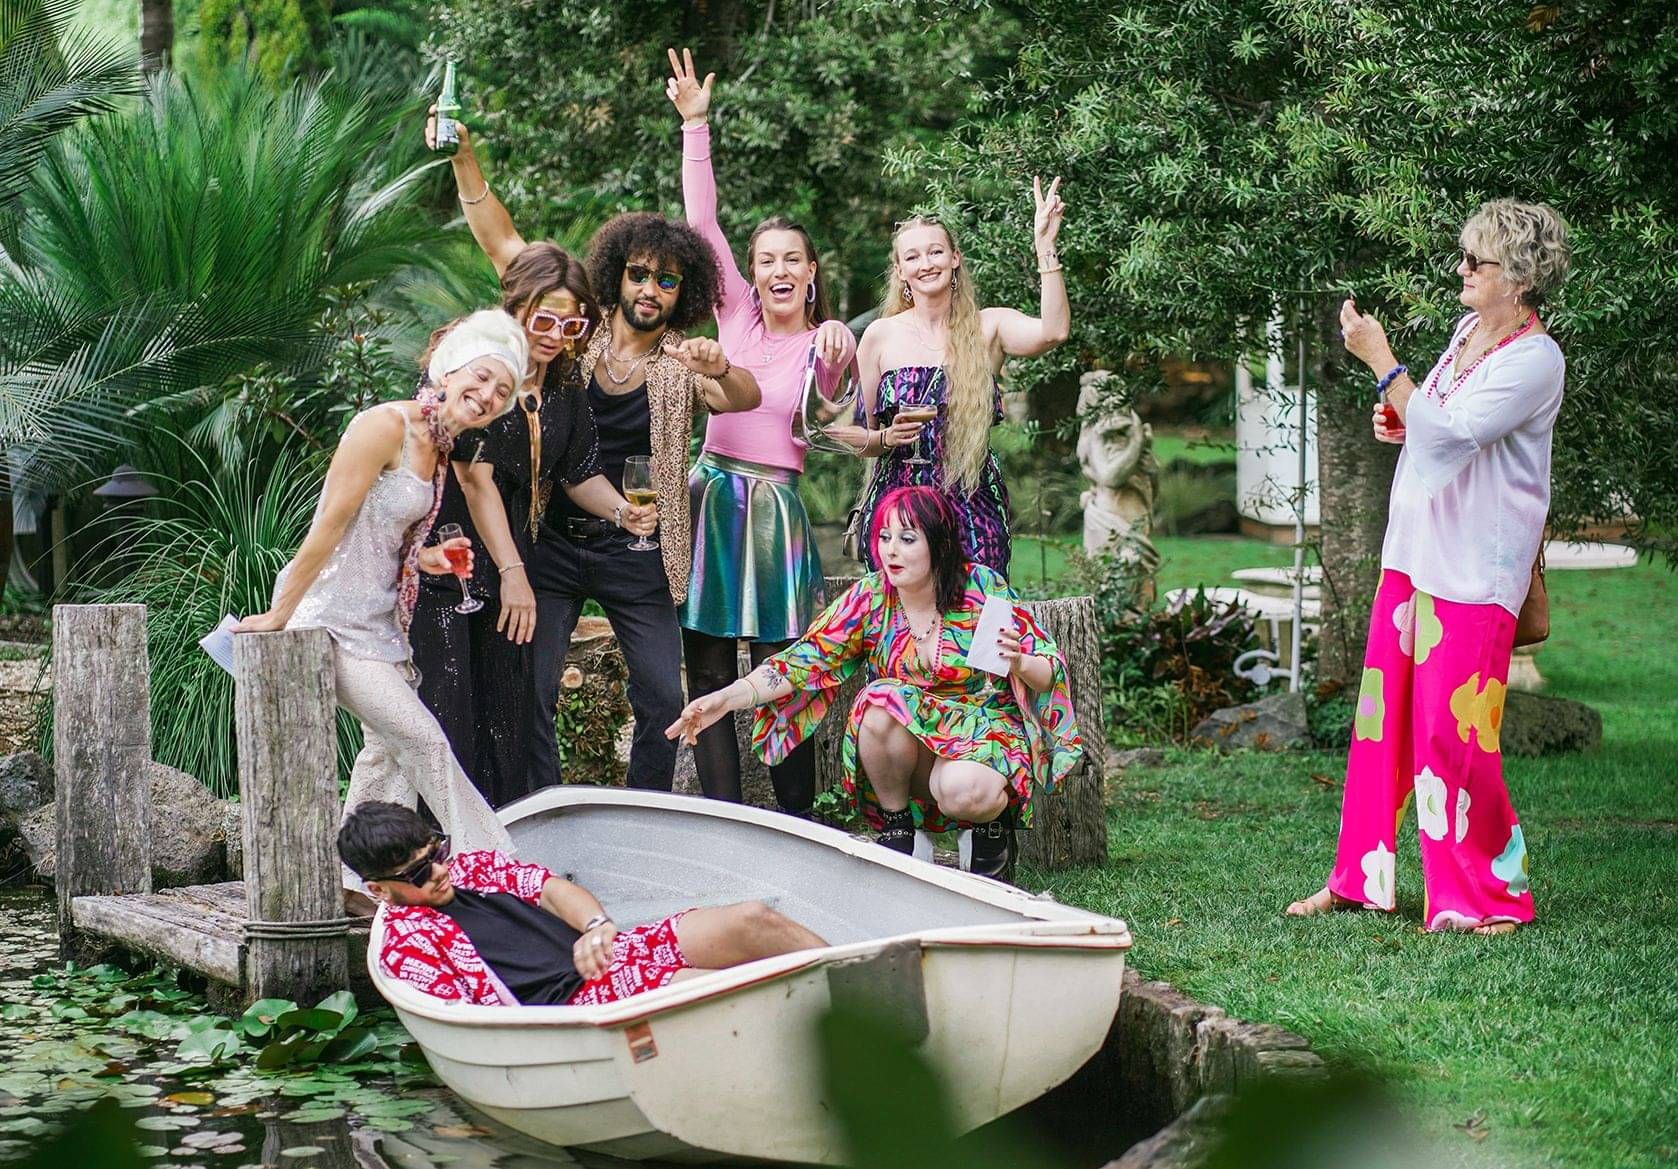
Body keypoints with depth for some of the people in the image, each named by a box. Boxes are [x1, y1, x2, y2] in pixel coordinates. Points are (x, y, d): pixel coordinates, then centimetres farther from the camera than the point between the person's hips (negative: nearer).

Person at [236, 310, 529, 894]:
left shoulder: (439, 450, 11)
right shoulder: (386, 425, -17)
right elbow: (330, 526, -18)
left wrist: (425, 559, 1)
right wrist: (277, 616, -17)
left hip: (380, 621, 9)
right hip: (334, 620, -9)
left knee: (390, 749, 13)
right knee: (423, 740, -8)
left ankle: (356, 879, 23)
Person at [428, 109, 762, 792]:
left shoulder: (683, 363, -1)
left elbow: (746, 399, -22)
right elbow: (502, 243, 3)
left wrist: (721, 371, -45)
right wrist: (464, 158, -6)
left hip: (636, 555, -1)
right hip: (552, 542, 1)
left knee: (663, 700, -5)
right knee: (530, 696, -3)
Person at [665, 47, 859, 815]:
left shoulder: (829, 345, 5)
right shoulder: (737, 314, 9)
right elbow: (701, 223, 4)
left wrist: (835, 353, -24)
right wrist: (694, 125, -1)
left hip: (776, 507, -2)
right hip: (711, 496, 2)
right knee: (708, 671, 1)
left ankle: (797, 817, 6)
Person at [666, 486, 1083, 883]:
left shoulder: (983, 588, -11)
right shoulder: (869, 599, -6)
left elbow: (1048, 672, -6)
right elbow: (805, 661, -13)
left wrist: (1019, 663, -31)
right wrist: (725, 698, -26)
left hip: (983, 731, -3)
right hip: (907, 747, 3)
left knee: (965, 792, -36)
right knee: (881, 701, -30)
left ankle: (994, 825, 2)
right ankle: (895, 827, -9)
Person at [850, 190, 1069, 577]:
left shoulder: (988, 328, 4)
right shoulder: (881, 336, 5)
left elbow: (1052, 331, -17)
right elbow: (859, 436, 11)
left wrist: (1045, 247, -17)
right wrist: (887, 437, -11)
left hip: (973, 504, 0)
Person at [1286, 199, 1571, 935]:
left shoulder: (1536, 359, -16)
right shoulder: (1469, 329, 11)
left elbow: (1451, 432, -25)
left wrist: (1380, 360, -22)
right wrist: (1404, 423, 7)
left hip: (1474, 570, -9)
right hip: (1414, 551, 9)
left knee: (1451, 729, -6)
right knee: (1383, 712, 11)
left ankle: (1491, 895, 8)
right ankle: (1358, 878, 21)